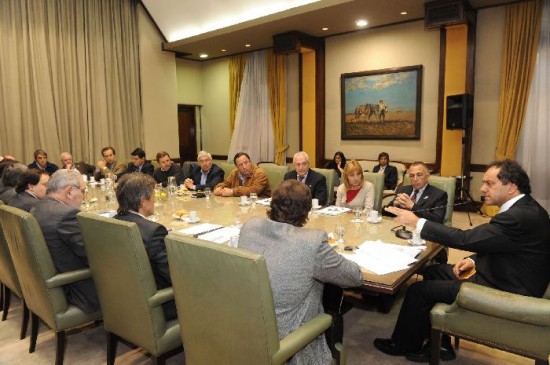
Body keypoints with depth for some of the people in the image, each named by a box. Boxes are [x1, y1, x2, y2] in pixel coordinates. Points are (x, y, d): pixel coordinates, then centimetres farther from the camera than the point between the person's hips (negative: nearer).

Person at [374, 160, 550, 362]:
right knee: (434, 272, 12)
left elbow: (465, 239, -30)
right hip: (502, 276, 10)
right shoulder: (524, 208, 4)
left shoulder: (522, 216, -27)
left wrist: (417, 222, -25)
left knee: (419, 290, -7)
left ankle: (403, 345, 19)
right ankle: (440, 345, 18)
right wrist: (475, 260, 0)